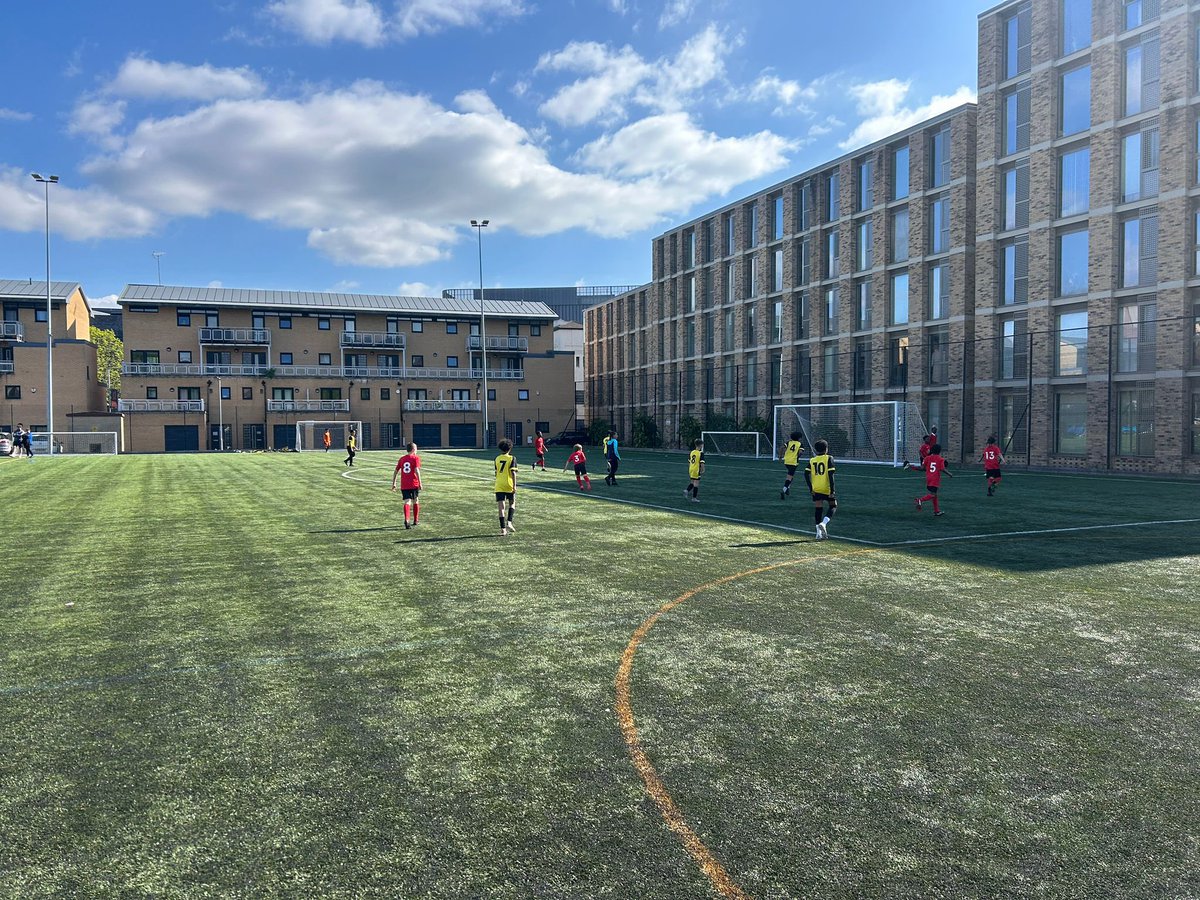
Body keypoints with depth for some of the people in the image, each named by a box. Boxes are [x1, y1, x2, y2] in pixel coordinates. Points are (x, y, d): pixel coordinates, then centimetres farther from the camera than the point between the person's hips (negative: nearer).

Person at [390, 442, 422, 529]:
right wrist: (420, 483, -11)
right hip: (414, 484, -2)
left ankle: (406, 520, -27)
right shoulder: (416, 458, -2)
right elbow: (417, 470, -14)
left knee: (407, 502, -5)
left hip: (404, 485, 2)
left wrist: (393, 483, 18)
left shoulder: (402, 459, 11)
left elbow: (395, 471, 11)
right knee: (415, 502, 14)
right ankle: (415, 522, 23)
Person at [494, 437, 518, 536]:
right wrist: (514, 485, -13)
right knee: (512, 503, 18)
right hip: (509, 485, -3)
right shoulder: (512, 459, -4)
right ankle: (509, 522, 1)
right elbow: (513, 472, -12)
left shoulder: (497, 459, 9)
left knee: (501, 507, 0)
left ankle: (503, 529, -3)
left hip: (499, 485, 3)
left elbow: (496, 473, 16)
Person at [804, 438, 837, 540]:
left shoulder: (812, 460, 6)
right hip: (827, 488, -3)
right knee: (833, 506, 14)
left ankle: (819, 533, 5)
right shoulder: (829, 458, -4)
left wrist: (810, 488, 3)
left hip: (816, 489, 3)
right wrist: (832, 490, -11)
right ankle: (824, 523, -10)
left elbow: (806, 474, -2)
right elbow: (830, 474, -12)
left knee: (818, 509, 7)